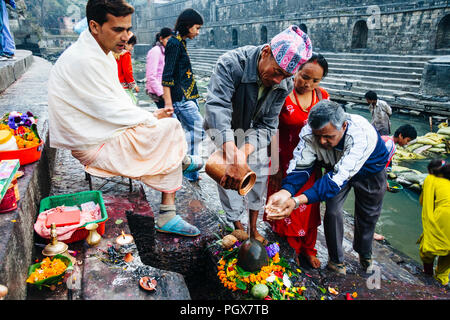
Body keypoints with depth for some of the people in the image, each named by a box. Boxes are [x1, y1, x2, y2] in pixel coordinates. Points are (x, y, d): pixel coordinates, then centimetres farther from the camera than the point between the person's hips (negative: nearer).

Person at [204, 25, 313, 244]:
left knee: (260, 173, 6)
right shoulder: (232, 63, -35)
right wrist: (235, 159, -58)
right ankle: (238, 227, 17)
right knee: (229, 178, -6)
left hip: (253, 130, 4)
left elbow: (267, 124, -19)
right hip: (222, 128, -4)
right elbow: (217, 107, -47)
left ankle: (253, 228, 25)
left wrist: (245, 154, -38)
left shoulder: (284, 85, -20)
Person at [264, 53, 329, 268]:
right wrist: (276, 168, -15)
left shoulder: (323, 96, -2)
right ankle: (291, 250, 33)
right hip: (285, 163, -4)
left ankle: (308, 249, 38)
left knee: (309, 207, 16)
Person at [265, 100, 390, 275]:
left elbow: (339, 177, -51)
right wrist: (285, 192, -56)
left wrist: (298, 201, -63)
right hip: (336, 166, 2)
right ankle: (335, 259, 15)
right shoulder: (310, 131, -35)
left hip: (370, 168, -2)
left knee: (368, 214, 11)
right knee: (332, 210, -9)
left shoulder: (362, 135, -46)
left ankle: (364, 254, 40)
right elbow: (300, 166, -34)